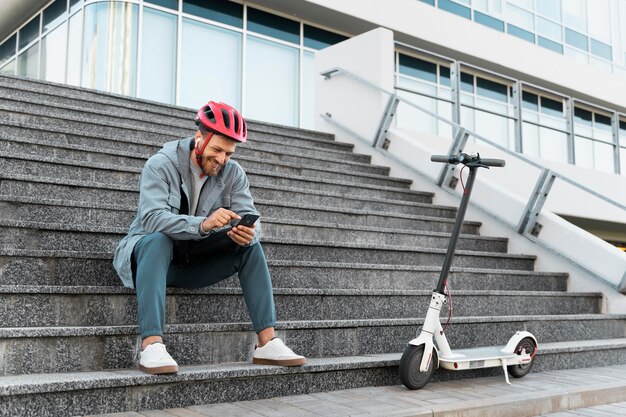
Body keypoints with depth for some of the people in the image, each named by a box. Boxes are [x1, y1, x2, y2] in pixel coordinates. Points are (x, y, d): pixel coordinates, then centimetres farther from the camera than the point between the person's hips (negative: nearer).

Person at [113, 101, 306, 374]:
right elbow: (151, 218, -31)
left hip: (196, 261, 4)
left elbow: (249, 218, -11)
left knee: (250, 245, -16)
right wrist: (203, 224, -47)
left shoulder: (233, 173, -2)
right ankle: (151, 345, -45)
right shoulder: (160, 165, -16)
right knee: (158, 240, -37)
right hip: (151, 251, -4)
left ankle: (267, 342, -20)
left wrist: (249, 232, -37)